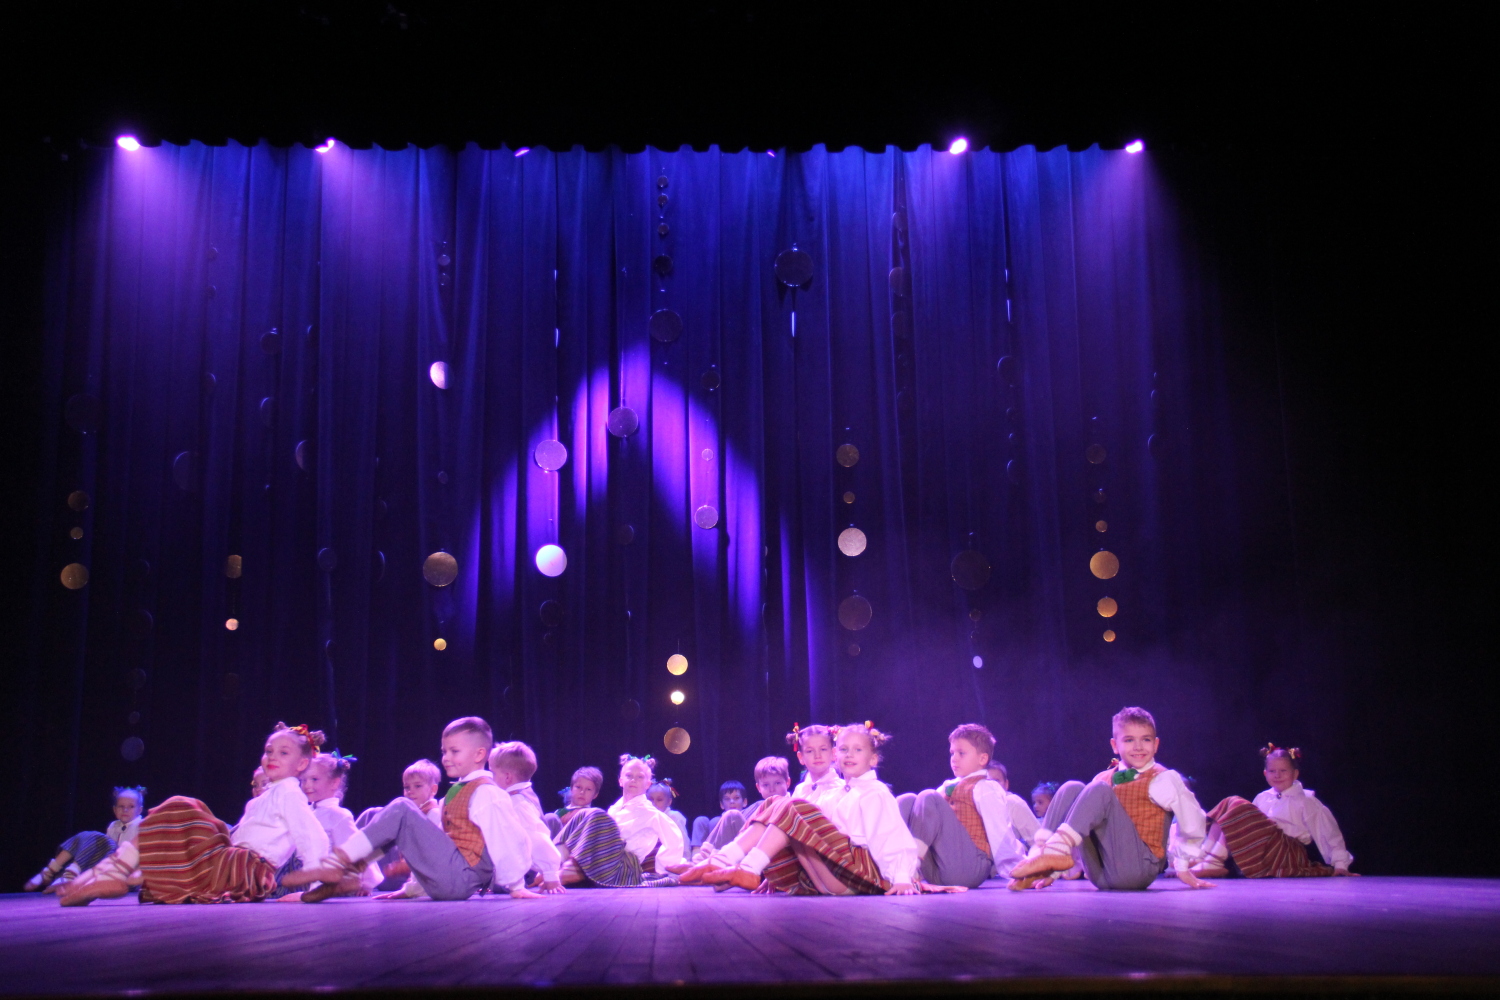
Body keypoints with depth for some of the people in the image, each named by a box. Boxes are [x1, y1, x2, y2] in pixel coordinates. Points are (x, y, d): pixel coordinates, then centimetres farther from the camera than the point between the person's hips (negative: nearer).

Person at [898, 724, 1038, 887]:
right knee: (906, 801, -3)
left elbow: (1000, 833, -9)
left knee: (929, 798, -18)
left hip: (971, 866, -7)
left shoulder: (985, 788, 0)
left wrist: (1017, 872, -11)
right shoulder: (948, 787, 22)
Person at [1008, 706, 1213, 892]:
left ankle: (1057, 849, -35)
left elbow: (1193, 821, 1)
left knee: (1099, 790, -20)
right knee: (1071, 789, -10)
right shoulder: (1104, 779, 14)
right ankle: (1038, 854, -24)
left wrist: (1183, 866, 7)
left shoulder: (1162, 780, 1)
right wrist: (1053, 871, 10)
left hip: (1137, 868, -5)